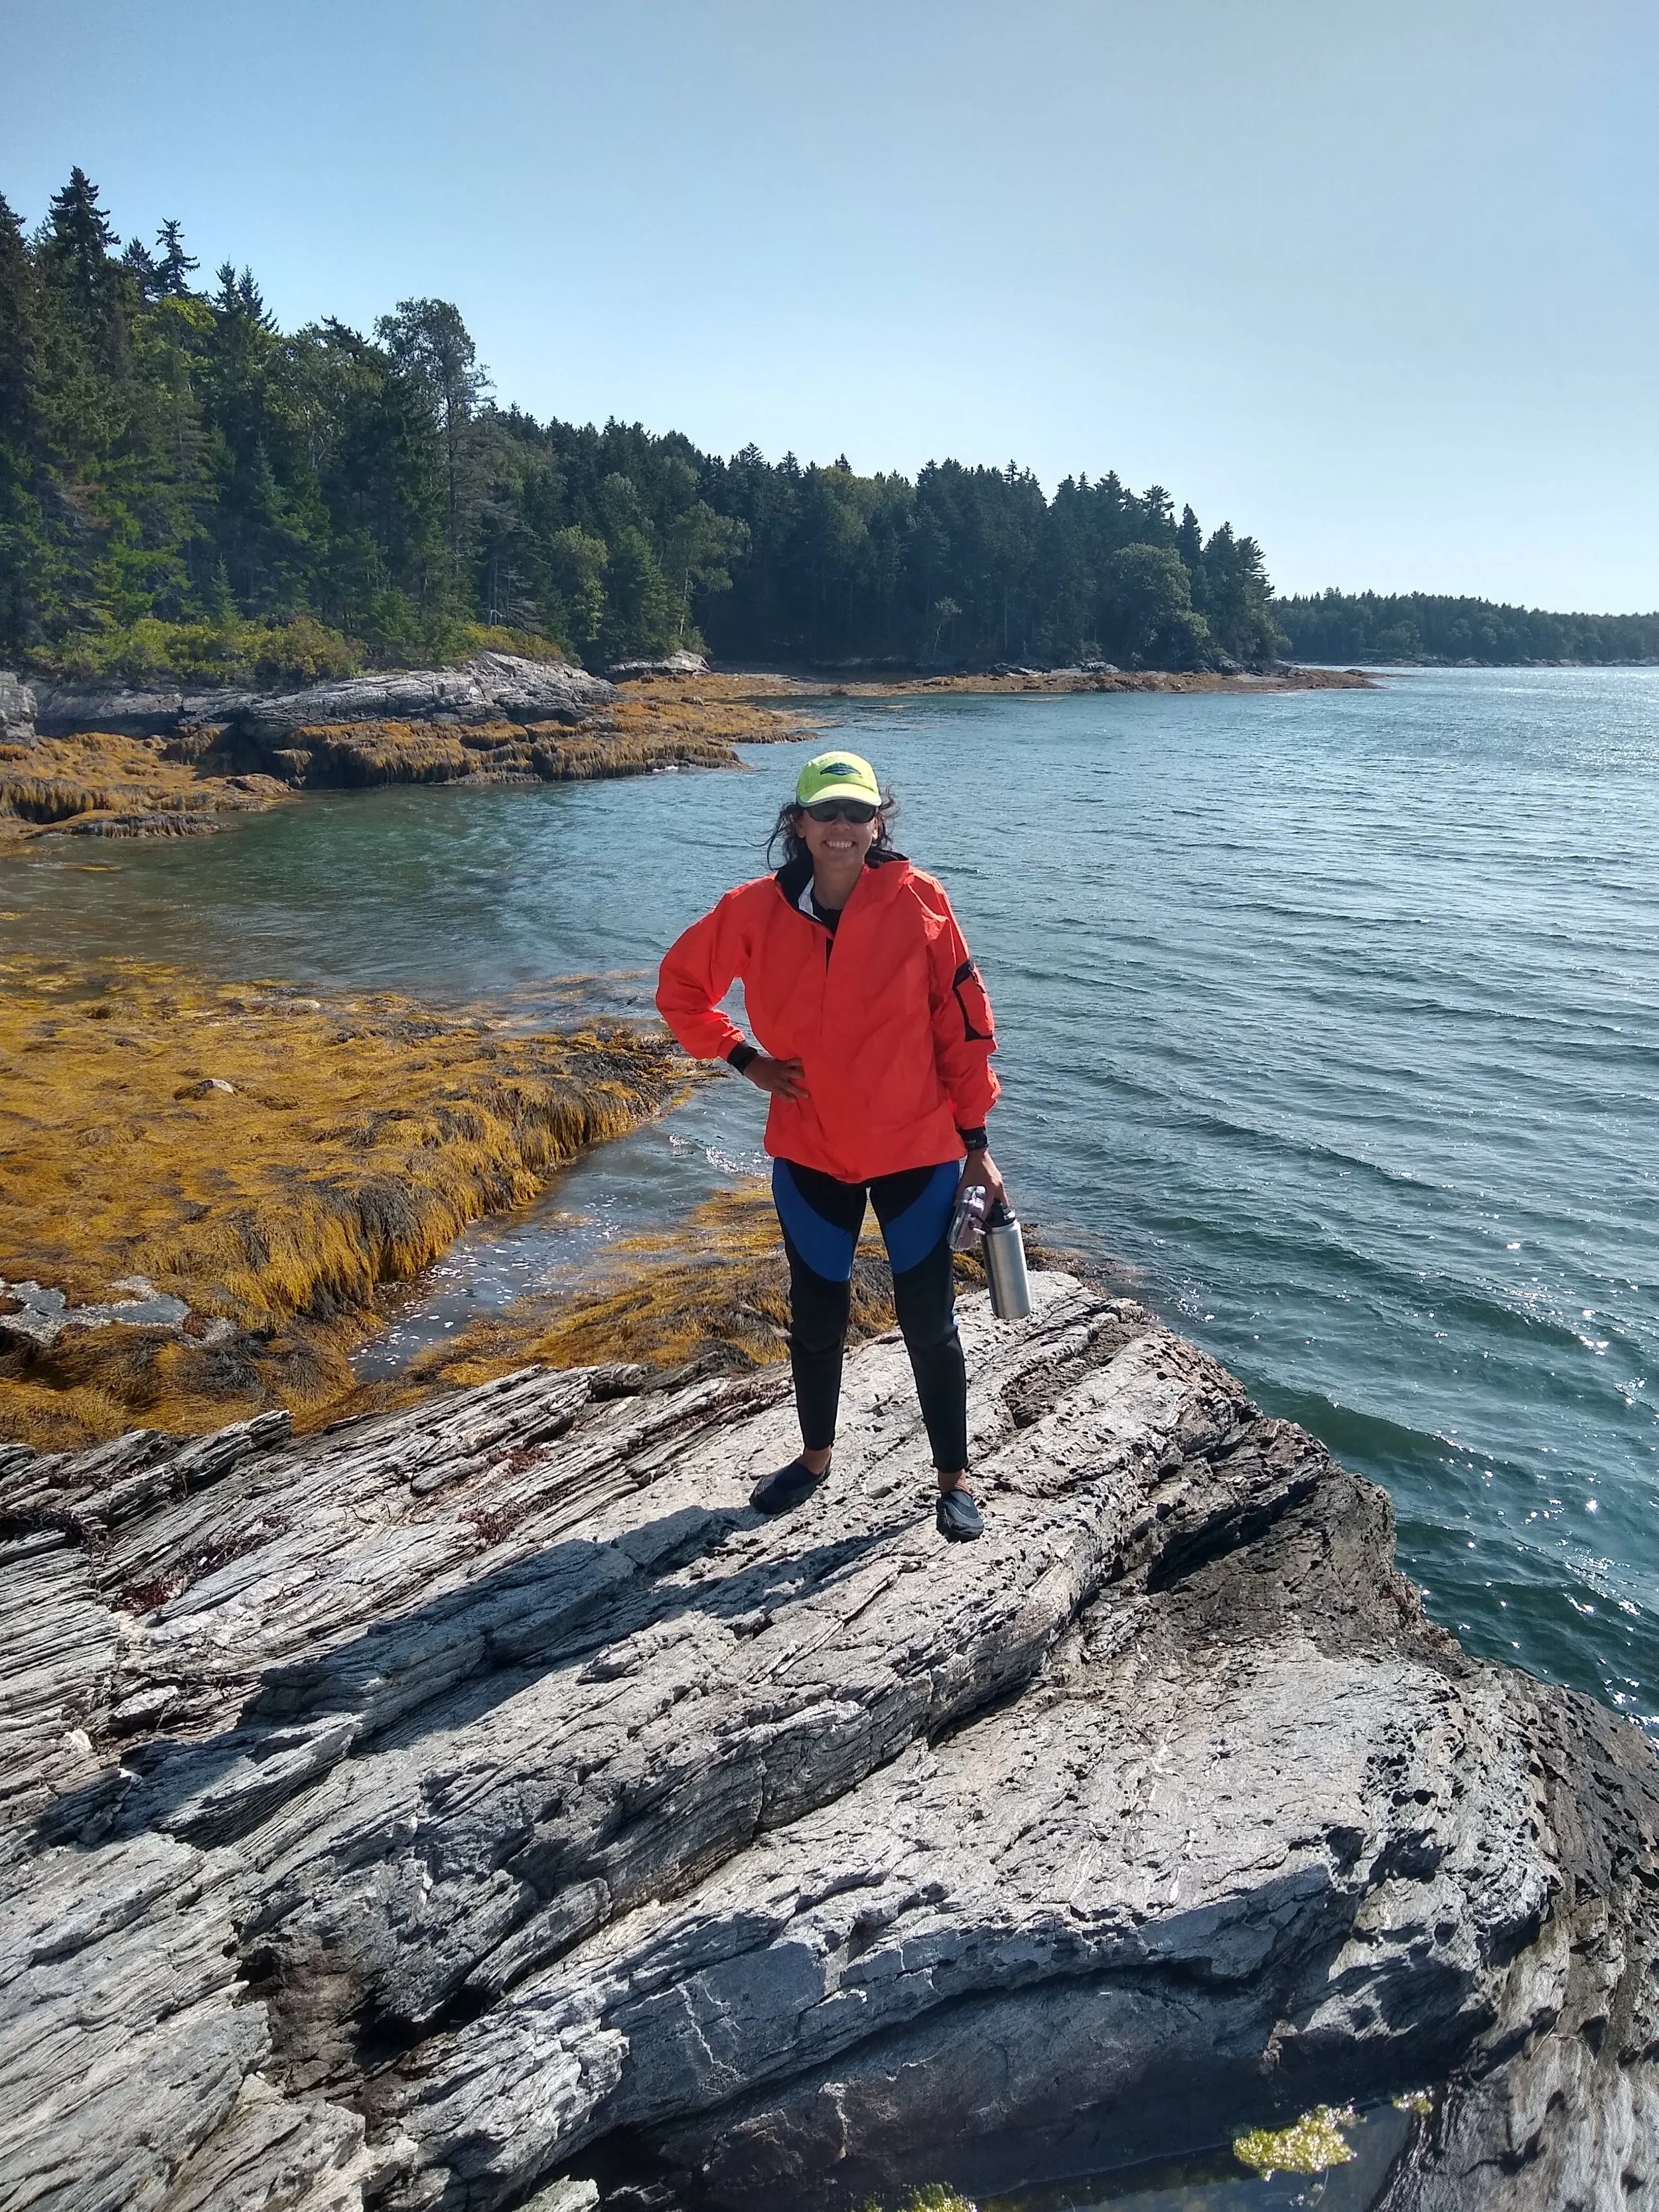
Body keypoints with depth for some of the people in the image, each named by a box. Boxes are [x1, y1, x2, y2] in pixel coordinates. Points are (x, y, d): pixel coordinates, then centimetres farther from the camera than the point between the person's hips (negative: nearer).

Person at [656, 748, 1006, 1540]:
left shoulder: (917, 901, -12)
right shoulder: (758, 910, -7)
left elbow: (963, 1024, -7)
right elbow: (680, 983, 9)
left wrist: (976, 1142, -4)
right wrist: (744, 1059, 0)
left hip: (917, 1149, -2)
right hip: (810, 1153, 2)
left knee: (928, 1320, 8)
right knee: (815, 1317, 17)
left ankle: (954, 1479, 27)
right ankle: (815, 1456, 41)